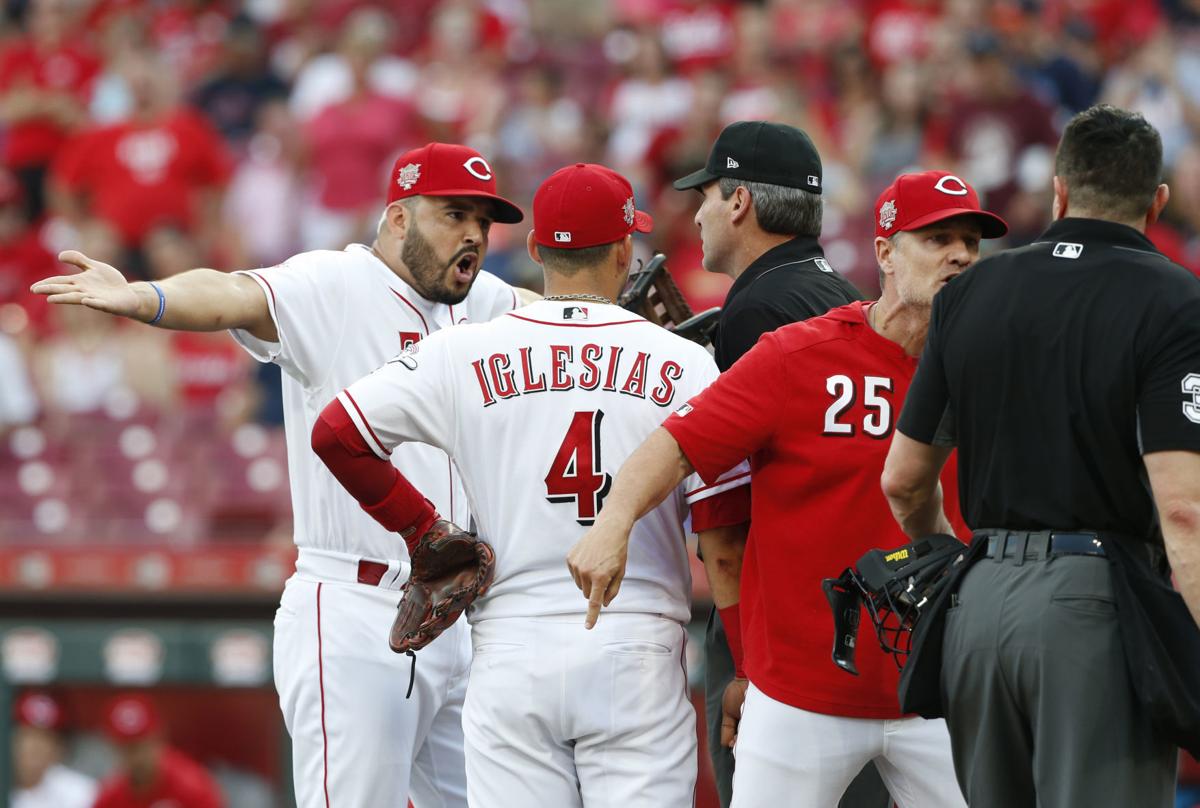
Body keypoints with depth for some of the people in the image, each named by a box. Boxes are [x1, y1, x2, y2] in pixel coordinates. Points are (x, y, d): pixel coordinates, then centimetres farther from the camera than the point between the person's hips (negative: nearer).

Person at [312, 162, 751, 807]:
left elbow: (335, 434, 2)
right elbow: (725, 532, -3)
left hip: (511, 653, 1)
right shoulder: (684, 364, 0)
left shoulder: (463, 355, 3)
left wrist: (419, 525, 13)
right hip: (637, 656, -1)